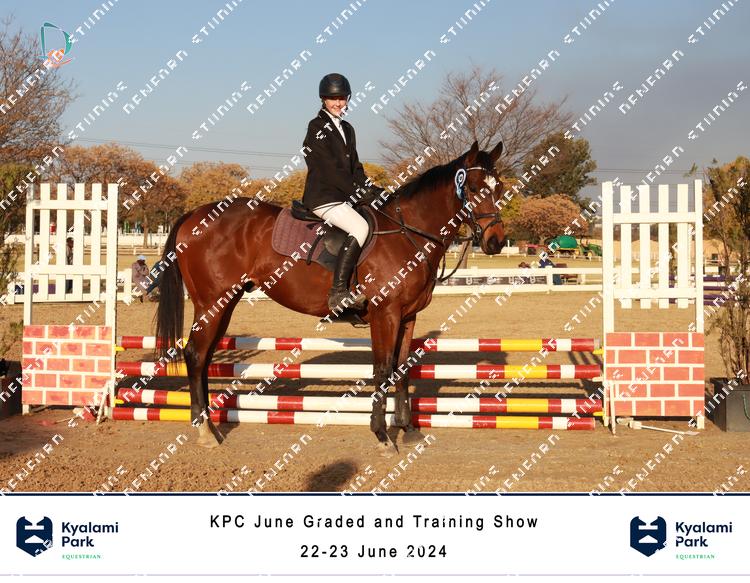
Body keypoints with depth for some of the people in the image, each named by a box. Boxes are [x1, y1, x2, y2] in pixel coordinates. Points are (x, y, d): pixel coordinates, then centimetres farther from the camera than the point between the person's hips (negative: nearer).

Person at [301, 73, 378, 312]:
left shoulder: (347, 129, 20)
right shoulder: (317, 127, -6)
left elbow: (355, 166, 20)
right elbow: (331, 169, -14)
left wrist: (370, 189, 3)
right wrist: (357, 191, -16)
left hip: (343, 197, 9)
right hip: (323, 197, -9)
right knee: (360, 228, -28)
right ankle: (337, 292, -32)